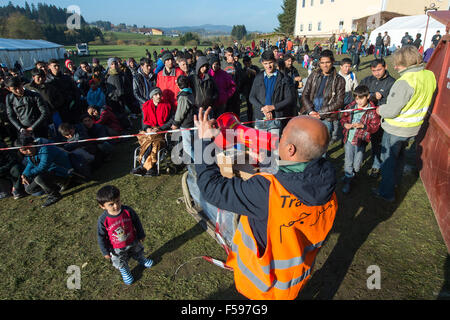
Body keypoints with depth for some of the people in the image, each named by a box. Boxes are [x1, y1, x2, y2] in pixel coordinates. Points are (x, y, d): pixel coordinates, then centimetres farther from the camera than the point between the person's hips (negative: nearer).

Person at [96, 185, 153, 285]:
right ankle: (125, 273, 58)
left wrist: (141, 235, 3)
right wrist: (105, 252, -8)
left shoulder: (128, 211, -27)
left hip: (132, 241, 2)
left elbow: (137, 223, -9)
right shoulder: (103, 220, -32)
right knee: (121, 263, 25)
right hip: (116, 249, -2)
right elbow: (101, 237, -16)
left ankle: (142, 260, 65)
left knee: (138, 253, 31)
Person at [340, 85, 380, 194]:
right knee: (348, 162, 11)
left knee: (357, 164, 8)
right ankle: (347, 181, 27)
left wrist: (362, 126, -23)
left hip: (361, 141, -2)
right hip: (348, 139, 2)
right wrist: (345, 124, -11)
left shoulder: (372, 110, -10)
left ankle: (354, 173, 41)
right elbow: (343, 118, 11)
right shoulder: (350, 107, -1)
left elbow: (375, 127, -9)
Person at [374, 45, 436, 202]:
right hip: (414, 128, 8)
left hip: (396, 130, -8)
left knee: (388, 159, 8)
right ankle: (396, 181, 48)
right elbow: (423, 101, 10)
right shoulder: (430, 75, -2)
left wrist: (380, 110, -5)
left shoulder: (405, 82, -29)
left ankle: (387, 192, 21)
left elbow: (392, 111, -27)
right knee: (400, 155, 28)